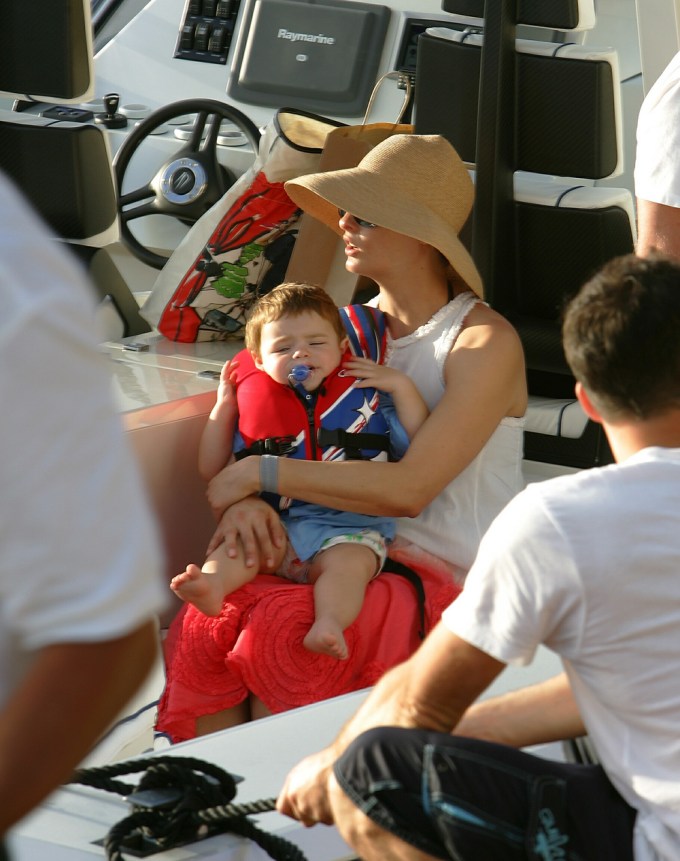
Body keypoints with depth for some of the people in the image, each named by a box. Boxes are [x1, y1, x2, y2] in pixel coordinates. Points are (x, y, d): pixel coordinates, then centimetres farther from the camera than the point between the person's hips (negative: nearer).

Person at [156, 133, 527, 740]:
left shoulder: (485, 342, -9)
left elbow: (408, 488, -20)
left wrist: (262, 473, -17)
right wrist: (241, 501, -16)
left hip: (448, 577, -5)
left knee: (281, 630, -33)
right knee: (199, 629, -24)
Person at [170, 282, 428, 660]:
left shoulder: (367, 398, 12)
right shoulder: (260, 407, 17)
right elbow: (212, 471, 22)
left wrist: (403, 387, 1)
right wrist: (224, 406, 16)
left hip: (351, 529, -3)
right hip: (281, 526, 3)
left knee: (347, 562, -34)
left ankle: (329, 624, -58)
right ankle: (211, 585, -52)